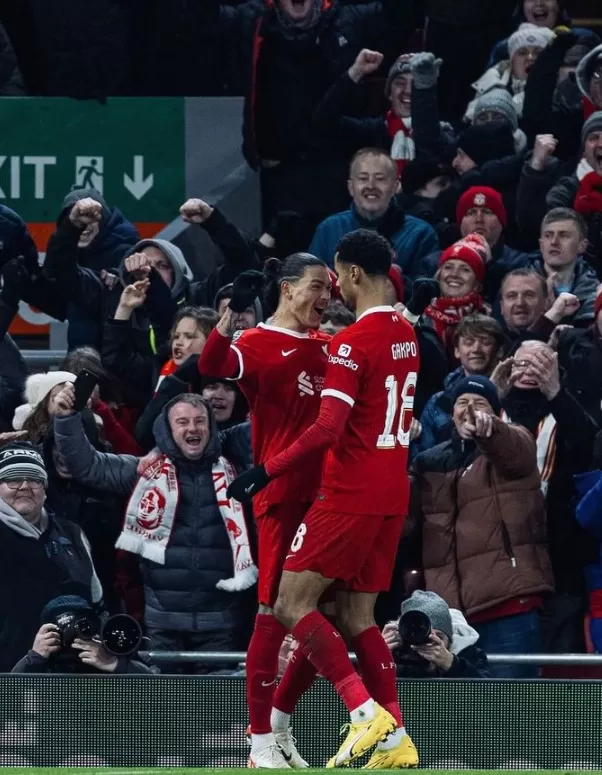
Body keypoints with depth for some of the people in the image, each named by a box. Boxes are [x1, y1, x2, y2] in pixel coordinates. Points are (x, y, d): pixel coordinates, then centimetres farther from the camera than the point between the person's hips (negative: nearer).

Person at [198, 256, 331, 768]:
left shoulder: (328, 345, 15)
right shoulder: (259, 344, -6)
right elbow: (213, 366, -27)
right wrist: (232, 312, -41)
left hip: (326, 493, 7)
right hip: (282, 496, -7)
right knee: (276, 612, -7)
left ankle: (278, 720, 24)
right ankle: (262, 742, -4)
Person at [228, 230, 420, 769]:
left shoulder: (353, 341, -16)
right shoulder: (406, 334, 10)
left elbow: (328, 430, -23)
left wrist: (267, 471, -17)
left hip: (351, 497, -8)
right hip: (393, 496, 8)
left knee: (292, 604, -5)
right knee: (357, 617, 12)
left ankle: (366, 712, -16)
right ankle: (396, 741, 6)